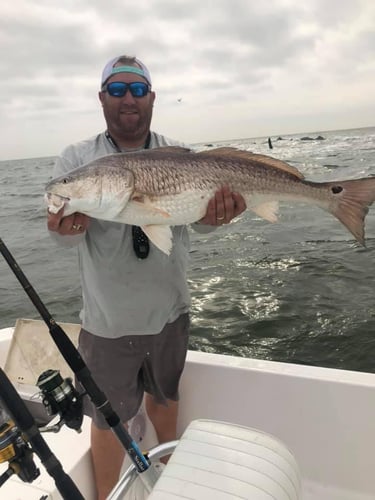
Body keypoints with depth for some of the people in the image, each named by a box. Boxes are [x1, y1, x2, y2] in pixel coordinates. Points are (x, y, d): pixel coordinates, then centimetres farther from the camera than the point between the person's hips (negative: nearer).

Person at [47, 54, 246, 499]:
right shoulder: (76, 159, -4)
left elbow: (197, 219, -8)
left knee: (164, 395, 24)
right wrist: (69, 225, -36)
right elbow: (64, 236, -12)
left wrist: (214, 214, -32)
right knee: (110, 416, 12)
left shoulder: (179, 155, 1)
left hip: (170, 308, 3)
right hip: (108, 318, -2)